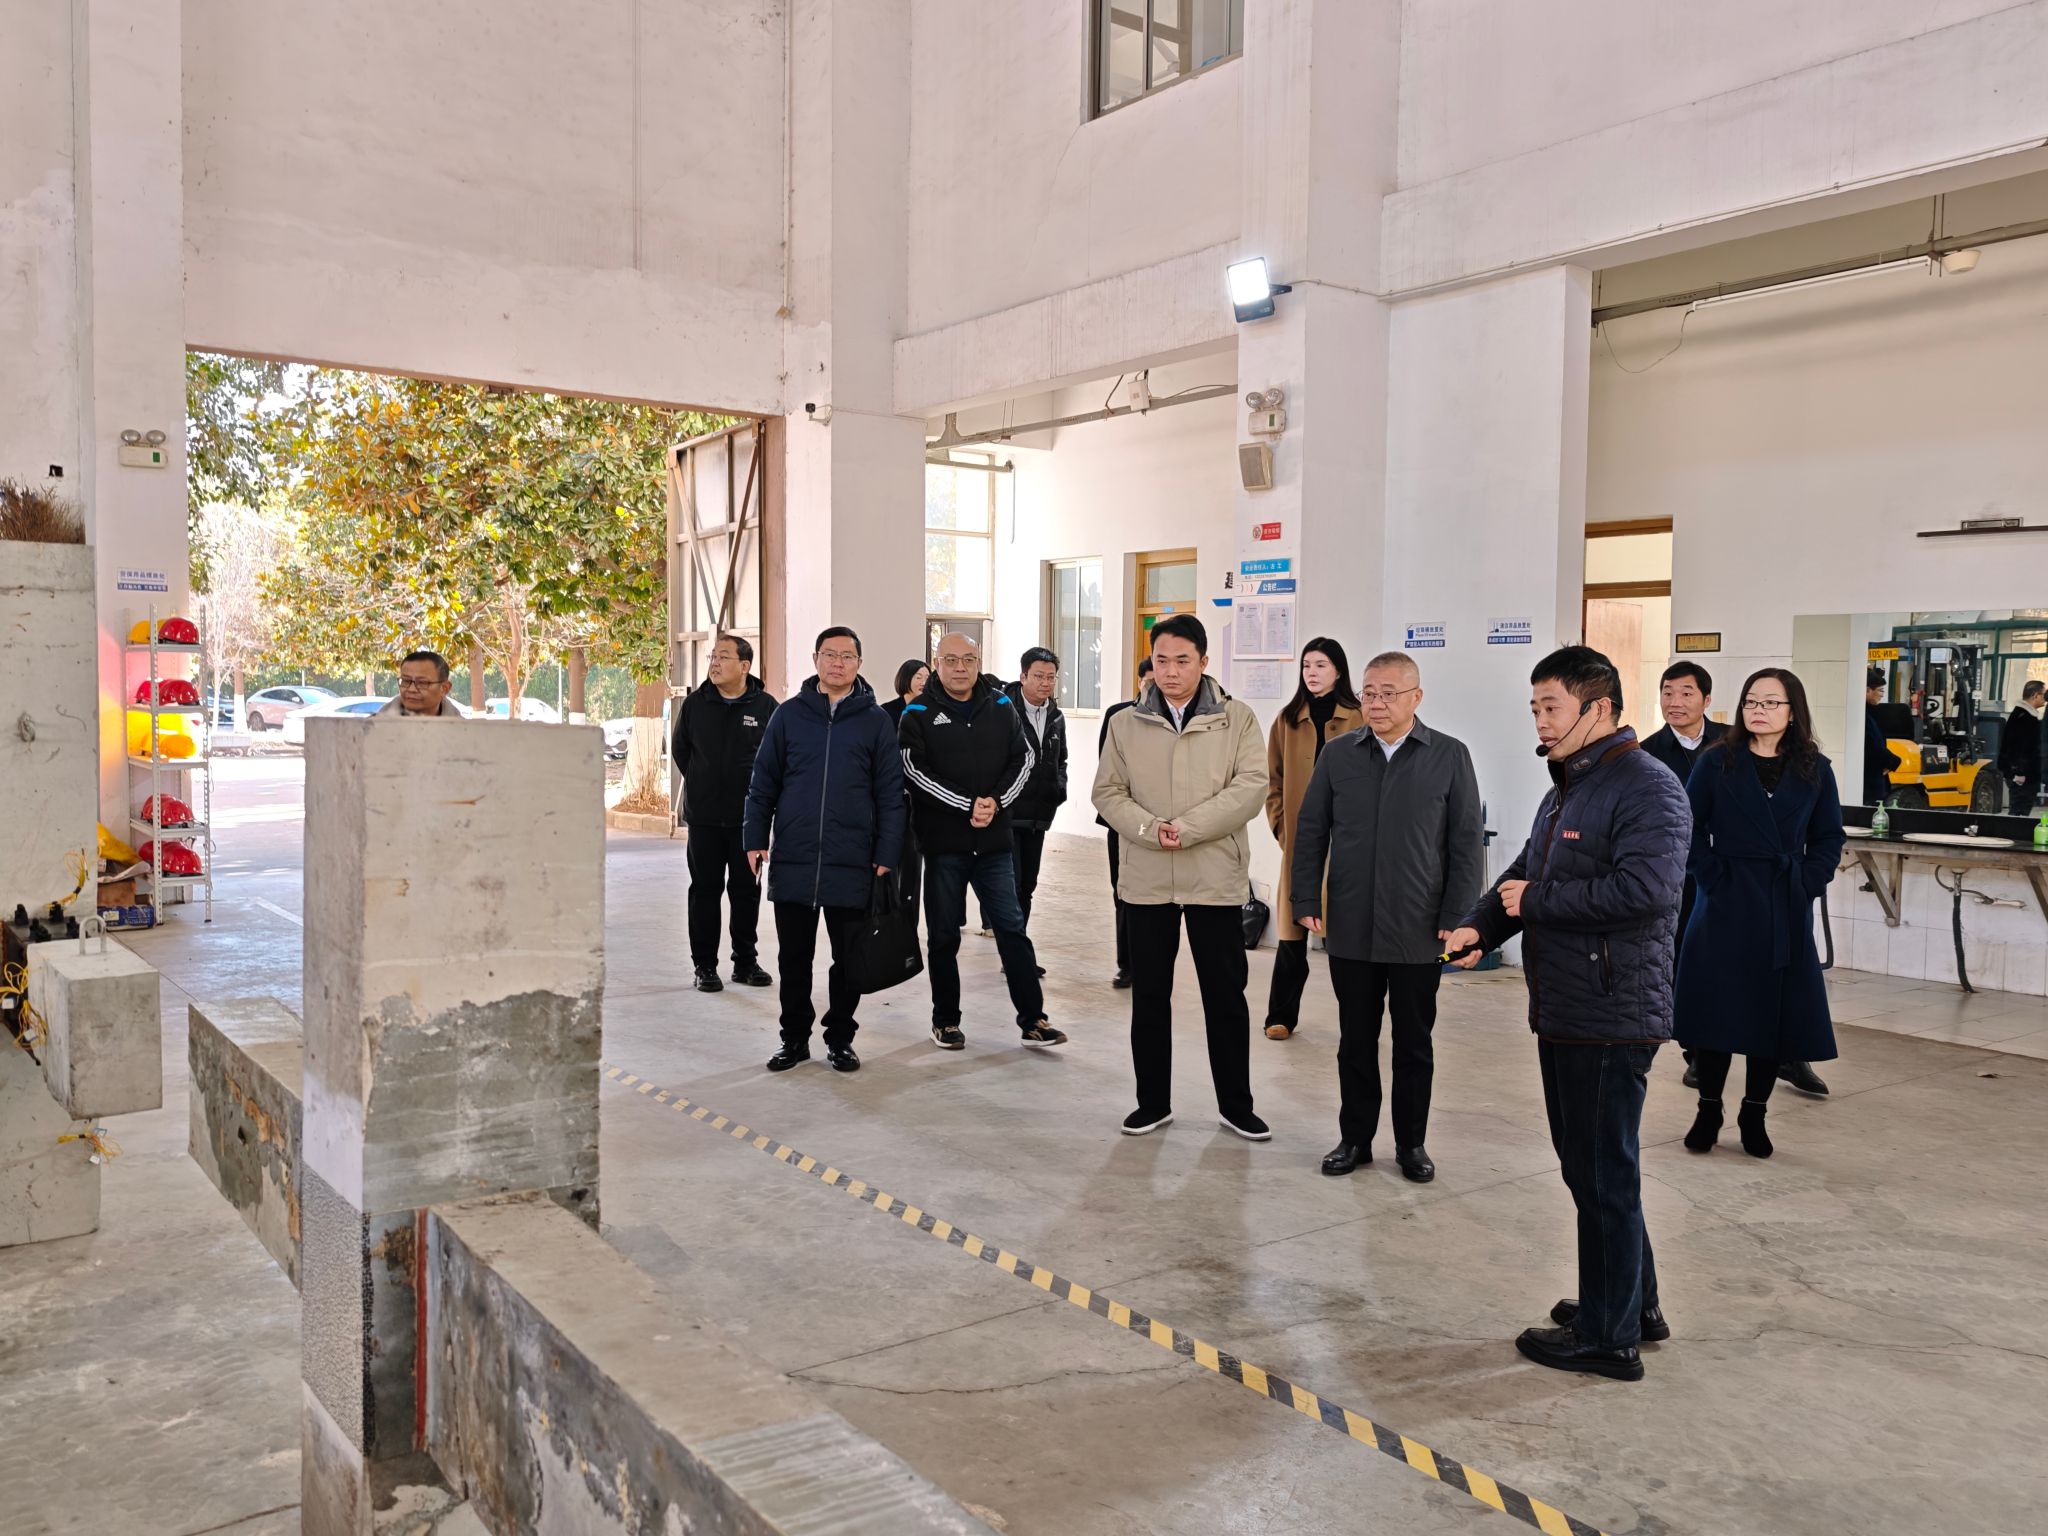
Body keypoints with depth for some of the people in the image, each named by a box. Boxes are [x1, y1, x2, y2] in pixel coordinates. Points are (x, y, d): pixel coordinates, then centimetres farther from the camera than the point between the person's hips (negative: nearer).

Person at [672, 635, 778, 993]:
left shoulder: (765, 706, -4)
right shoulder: (694, 703, 1)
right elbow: (680, 750, 14)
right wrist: (702, 786, 13)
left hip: (749, 818, -1)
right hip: (704, 818, 1)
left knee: (747, 890, 8)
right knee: (705, 890, 4)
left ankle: (745, 962, 20)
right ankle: (704, 966, 12)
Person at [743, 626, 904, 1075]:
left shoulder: (875, 721, 3)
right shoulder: (789, 714, 5)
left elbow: (890, 794, 2)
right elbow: (763, 782, 8)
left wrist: (886, 855, -4)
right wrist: (756, 839, 1)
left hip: (851, 867, -1)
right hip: (792, 862, 1)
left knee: (850, 961, 7)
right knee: (793, 958, 10)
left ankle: (840, 1038, 22)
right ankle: (795, 1038, 24)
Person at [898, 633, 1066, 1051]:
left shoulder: (1000, 706, 7)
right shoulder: (919, 714, -3)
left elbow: (1022, 758, 6)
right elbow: (914, 770, -12)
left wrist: (996, 801, -11)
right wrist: (968, 805, -18)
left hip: (994, 840, 2)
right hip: (942, 842, -2)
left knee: (1012, 927, 4)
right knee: (944, 934, 8)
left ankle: (1032, 1019, 10)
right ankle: (945, 1020, 21)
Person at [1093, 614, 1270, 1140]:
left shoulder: (1237, 719, 0)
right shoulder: (1126, 724, 6)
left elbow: (1250, 787, -9)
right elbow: (1108, 791, 3)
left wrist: (1187, 828, -16)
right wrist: (1149, 829, -15)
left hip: (1215, 878, -2)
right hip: (1146, 879, 2)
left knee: (1226, 995, 6)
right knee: (1149, 994, 10)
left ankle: (1236, 1105, 21)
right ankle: (1153, 1102, 24)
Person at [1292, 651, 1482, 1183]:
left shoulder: (1450, 756, -3)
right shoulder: (1338, 754, 3)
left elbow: (1467, 843, -2)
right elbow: (1311, 832, 6)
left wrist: (1457, 918, -7)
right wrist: (1307, 902, -1)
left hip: (1419, 934, -1)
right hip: (1350, 931, 2)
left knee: (1414, 1043, 12)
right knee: (1355, 1040, 12)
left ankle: (1411, 1143, 26)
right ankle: (1355, 1138, 26)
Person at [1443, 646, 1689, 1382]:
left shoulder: (1646, 788, -16)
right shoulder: (1566, 790, 17)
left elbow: (1645, 887, -29)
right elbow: (1525, 874, 19)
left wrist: (1537, 900, -18)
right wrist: (1480, 926, 0)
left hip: (1612, 1018, -10)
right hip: (1563, 1013, 10)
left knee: (1603, 1176, 1)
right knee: (1586, 1166, 20)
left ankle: (1609, 1336, 15)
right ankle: (1635, 1305, 35)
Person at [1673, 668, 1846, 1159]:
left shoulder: (1814, 770, 5)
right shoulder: (1717, 764, 0)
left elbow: (1830, 837, 9)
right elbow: (1690, 828, 1)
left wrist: (1808, 884, -3)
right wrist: (1710, 876, -9)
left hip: (1787, 914, 2)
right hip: (1726, 906, -2)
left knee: (1777, 1012, 5)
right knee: (1717, 1008, 1)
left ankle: (1754, 1114, 19)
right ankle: (1708, 1110, 15)